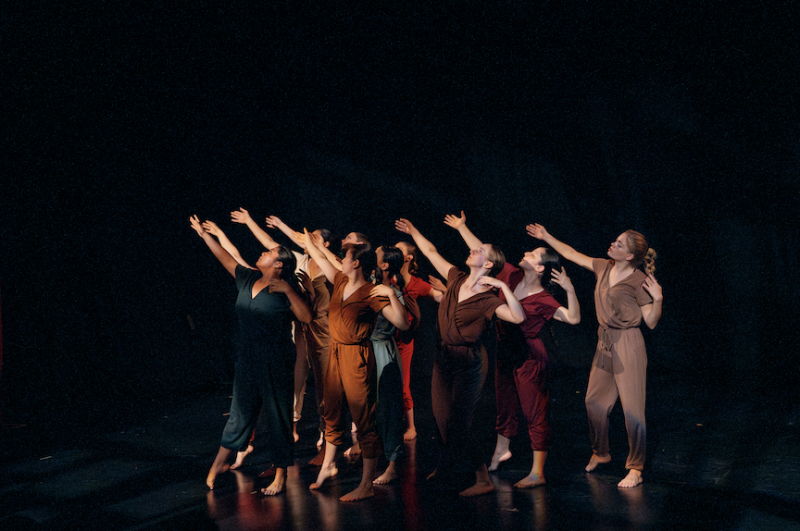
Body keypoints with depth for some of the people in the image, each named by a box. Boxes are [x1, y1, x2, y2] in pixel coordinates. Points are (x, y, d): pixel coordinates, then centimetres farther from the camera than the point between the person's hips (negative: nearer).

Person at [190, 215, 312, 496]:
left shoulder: (284, 290, -11)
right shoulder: (248, 279, 7)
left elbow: (306, 317, -19)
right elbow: (226, 258, 17)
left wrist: (288, 290, -25)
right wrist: (204, 234, 19)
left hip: (276, 361, -6)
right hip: (247, 357, 6)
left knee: (277, 415, 1)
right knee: (240, 412, 17)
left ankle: (280, 476, 10)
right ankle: (219, 464, 29)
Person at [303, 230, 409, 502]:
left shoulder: (372, 294, -14)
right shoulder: (341, 282, 7)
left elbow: (402, 324, -20)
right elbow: (319, 257, 23)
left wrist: (392, 294, -28)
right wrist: (306, 237, 32)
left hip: (357, 357, -8)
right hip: (335, 353, 8)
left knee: (364, 419, -4)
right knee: (332, 413, 20)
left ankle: (367, 484, 0)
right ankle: (328, 465, 39)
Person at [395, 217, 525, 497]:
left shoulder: (488, 299, -16)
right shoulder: (456, 279, 2)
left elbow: (518, 316, -32)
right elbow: (431, 252, 16)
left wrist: (503, 286, -32)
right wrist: (413, 231, 24)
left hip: (469, 361, -7)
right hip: (444, 357, 7)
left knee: (458, 423, -7)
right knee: (441, 418, 15)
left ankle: (483, 480, 4)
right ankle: (444, 465, 39)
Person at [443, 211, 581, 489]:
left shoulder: (543, 300, -20)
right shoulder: (511, 276, -3)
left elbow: (573, 318, -30)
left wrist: (570, 290, -42)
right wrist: (461, 227, 9)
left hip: (529, 358, -8)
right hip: (504, 352, 8)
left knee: (535, 413, -4)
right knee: (503, 404, 24)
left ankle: (537, 473, 0)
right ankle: (501, 450, 46)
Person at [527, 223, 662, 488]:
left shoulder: (639, 282, -14)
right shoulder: (603, 267, 4)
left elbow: (651, 322, -11)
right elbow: (572, 254, 17)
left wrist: (658, 299, -26)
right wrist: (546, 237, 20)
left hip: (628, 344, -7)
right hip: (605, 341, 7)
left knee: (632, 407, -4)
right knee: (594, 400, 14)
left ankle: (636, 469, 4)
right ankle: (600, 453, 35)